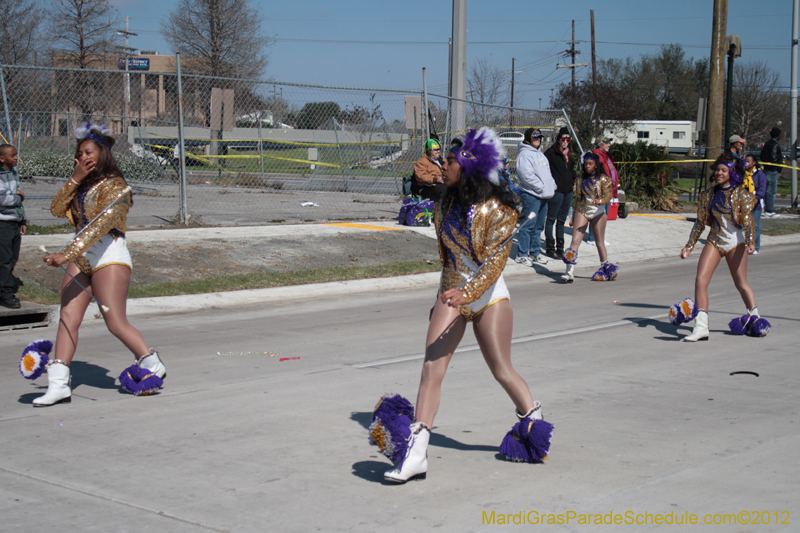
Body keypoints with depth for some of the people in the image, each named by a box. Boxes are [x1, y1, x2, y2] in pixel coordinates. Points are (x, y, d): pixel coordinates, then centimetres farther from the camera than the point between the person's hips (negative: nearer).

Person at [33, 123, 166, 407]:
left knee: (116, 323, -8)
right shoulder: (82, 186, 16)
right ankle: (59, 384, -7)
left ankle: (153, 365, 11)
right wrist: (76, 178, -6)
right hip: (80, 257, 7)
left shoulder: (114, 186, -10)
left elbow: (100, 225, -23)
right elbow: (57, 210, 5)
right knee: (68, 317, -4)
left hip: (109, 255, -7)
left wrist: (66, 254, -29)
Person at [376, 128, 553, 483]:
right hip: (452, 293, 4)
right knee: (431, 369, -9)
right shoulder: (446, 204, 5)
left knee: (502, 370, 2)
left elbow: (495, 260, -23)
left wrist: (467, 292, -37)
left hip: (489, 294, -4)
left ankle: (535, 422, 32)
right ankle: (416, 453, -11)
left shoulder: (499, 210, -14)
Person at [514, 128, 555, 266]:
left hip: (543, 195, 9)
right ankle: (522, 254, -2)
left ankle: (535, 252, 22)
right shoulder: (525, 154, -11)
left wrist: (552, 186, 10)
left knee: (539, 226, 13)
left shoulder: (540, 154, 20)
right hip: (530, 194, -9)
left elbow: (547, 173, 26)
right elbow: (527, 175, -19)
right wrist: (542, 187, -16)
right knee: (528, 225, -8)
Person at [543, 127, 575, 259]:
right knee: (551, 219, -2)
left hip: (568, 191, 8)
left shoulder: (570, 154, 16)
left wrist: (573, 182, 17)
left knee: (562, 220, 13)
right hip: (556, 190, -8)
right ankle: (550, 247, 2)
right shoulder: (551, 152, -8)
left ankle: (560, 247, 19)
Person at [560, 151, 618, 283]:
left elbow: (608, 194, -15)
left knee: (599, 242, 9)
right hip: (582, 211, 3)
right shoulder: (581, 179, 10)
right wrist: (574, 215, 16)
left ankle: (605, 268, 28)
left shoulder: (603, 179, -3)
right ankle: (570, 272, -17)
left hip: (597, 212, -3)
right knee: (575, 241, -11)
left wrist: (600, 201, -37)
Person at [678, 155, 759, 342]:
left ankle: (755, 319, 30)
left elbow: (747, 220, -10)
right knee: (700, 280, -13)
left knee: (741, 284, 6)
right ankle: (701, 326, -15)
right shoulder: (708, 195, 7)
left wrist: (750, 242, -25)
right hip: (714, 240, 3)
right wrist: (689, 246, 7)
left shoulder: (741, 194, -4)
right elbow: (700, 222, 11)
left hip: (735, 241, -3)